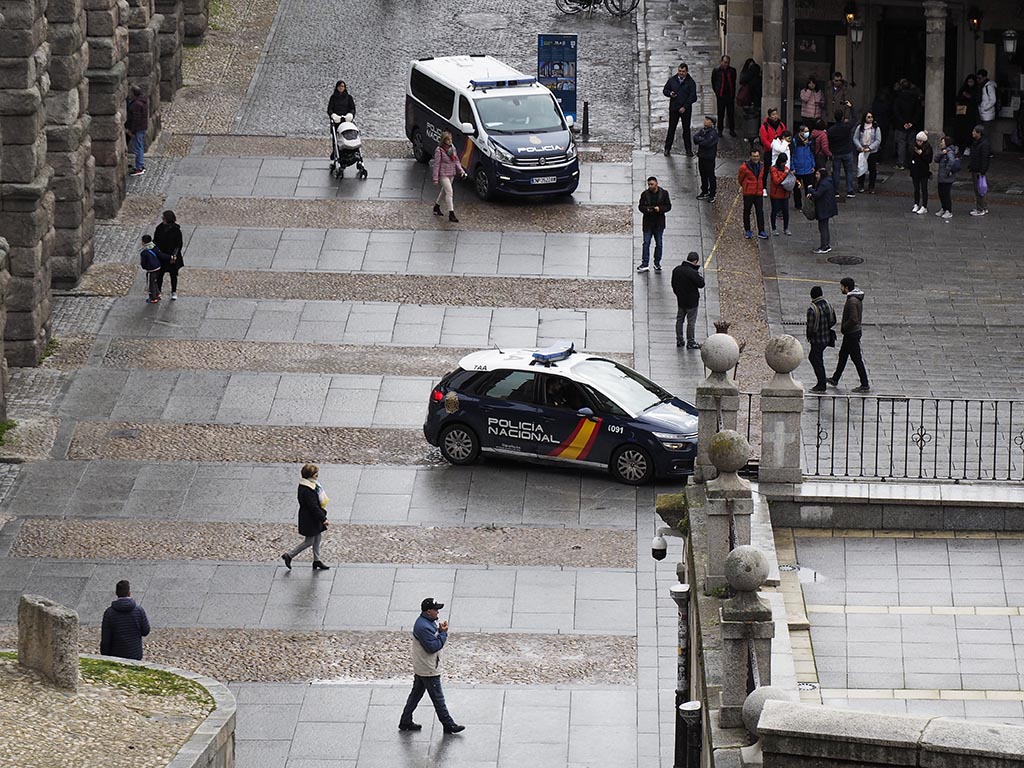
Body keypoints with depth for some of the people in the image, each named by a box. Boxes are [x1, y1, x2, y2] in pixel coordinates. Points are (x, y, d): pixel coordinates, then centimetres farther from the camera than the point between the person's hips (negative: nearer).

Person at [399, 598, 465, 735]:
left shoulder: (428, 622, 8)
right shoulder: (423, 627, -26)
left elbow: (436, 640, 13)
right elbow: (433, 647, -26)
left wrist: (441, 631, -5)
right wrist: (443, 633, -18)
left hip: (420, 669, 11)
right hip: (428, 670, -11)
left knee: (416, 694, 17)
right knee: (438, 698, 0)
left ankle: (405, 722, 24)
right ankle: (448, 724, 8)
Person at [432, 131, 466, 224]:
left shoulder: (452, 148, 4)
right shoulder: (439, 150, -16)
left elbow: (456, 160, 12)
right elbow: (436, 165, -14)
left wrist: (461, 170, -1)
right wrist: (435, 179, -14)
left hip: (451, 174, 7)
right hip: (443, 174, -7)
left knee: (444, 191, 19)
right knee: (449, 192, -13)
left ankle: (436, 207, 39)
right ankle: (451, 214, -13)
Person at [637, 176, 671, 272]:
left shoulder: (664, 193, -2)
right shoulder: (645, 194, -2)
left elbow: (668, 206, 0)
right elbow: (640, 206, 2)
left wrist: (660, 209, -19)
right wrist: (646, 209, -19)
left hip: (659, 223, 0)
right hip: (648, 222, 0)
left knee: (659, 244, 8)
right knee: (646, 243, -4)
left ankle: (657, 263, 20)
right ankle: (645, 264, -2)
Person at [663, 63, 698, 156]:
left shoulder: (691, 82, -5)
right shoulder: (672, 80, 3)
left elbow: (692, 97, -9)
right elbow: (665, 90, 13)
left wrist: (685, 107, -16)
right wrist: (670, 94, -11)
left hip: (686, 109, -1)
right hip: (673, 109, 1)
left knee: (686, 129, 6)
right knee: (671, 128, 4)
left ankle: (688, 150, 17)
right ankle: (667, 148, 13)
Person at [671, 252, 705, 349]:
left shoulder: (676, 270, -3)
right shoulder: (693, 273, -26)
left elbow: (673, 284, 8)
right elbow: (701, 284, -17)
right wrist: (700, 276, -2)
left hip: (680, 300, 6)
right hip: (691, 301, -6)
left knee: (679, 320, 18)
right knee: (691, 322, 4)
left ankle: (679, 340, 25)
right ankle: (690, 342, 11)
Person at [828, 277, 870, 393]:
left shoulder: (852, 301, -26)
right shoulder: (857, 298, 6)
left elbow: (853, 319, -30)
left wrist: (843, 327, -15)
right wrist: (843, 325, 9)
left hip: (852, 334, -10)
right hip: (850, 333, 10)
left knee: (857, 359, -3)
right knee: (842, 355, 22)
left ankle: (865, 385, 3)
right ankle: (835, 379, 36)